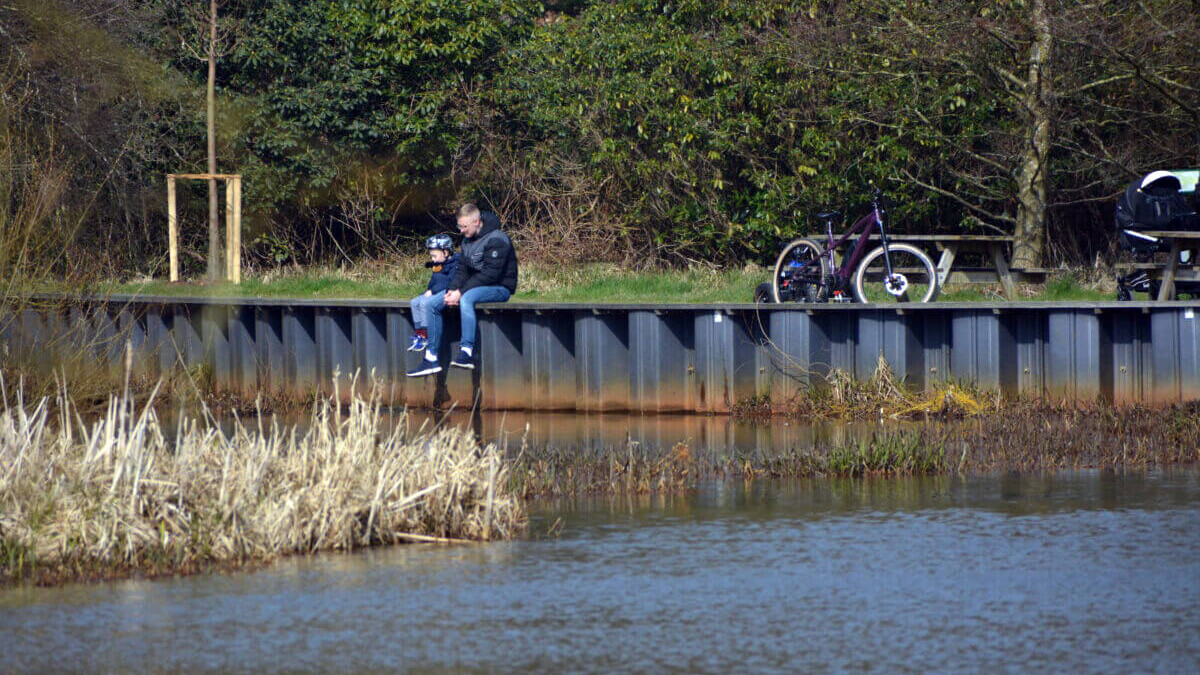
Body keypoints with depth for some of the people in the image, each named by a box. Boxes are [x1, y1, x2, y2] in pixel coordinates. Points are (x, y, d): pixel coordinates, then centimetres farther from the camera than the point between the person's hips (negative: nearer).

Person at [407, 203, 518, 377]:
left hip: (499, 288, -9)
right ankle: (431, 358, 0)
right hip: (476, 288, 9)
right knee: (433, 305, 0)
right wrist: (452, 290, -10)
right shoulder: (467, 241, 10)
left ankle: (467, 352, -46)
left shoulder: (496, 240, -17)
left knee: (467, 298, -40)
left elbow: (490, 274, -24)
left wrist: (461, 292, -25)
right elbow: (462, 270, 11)